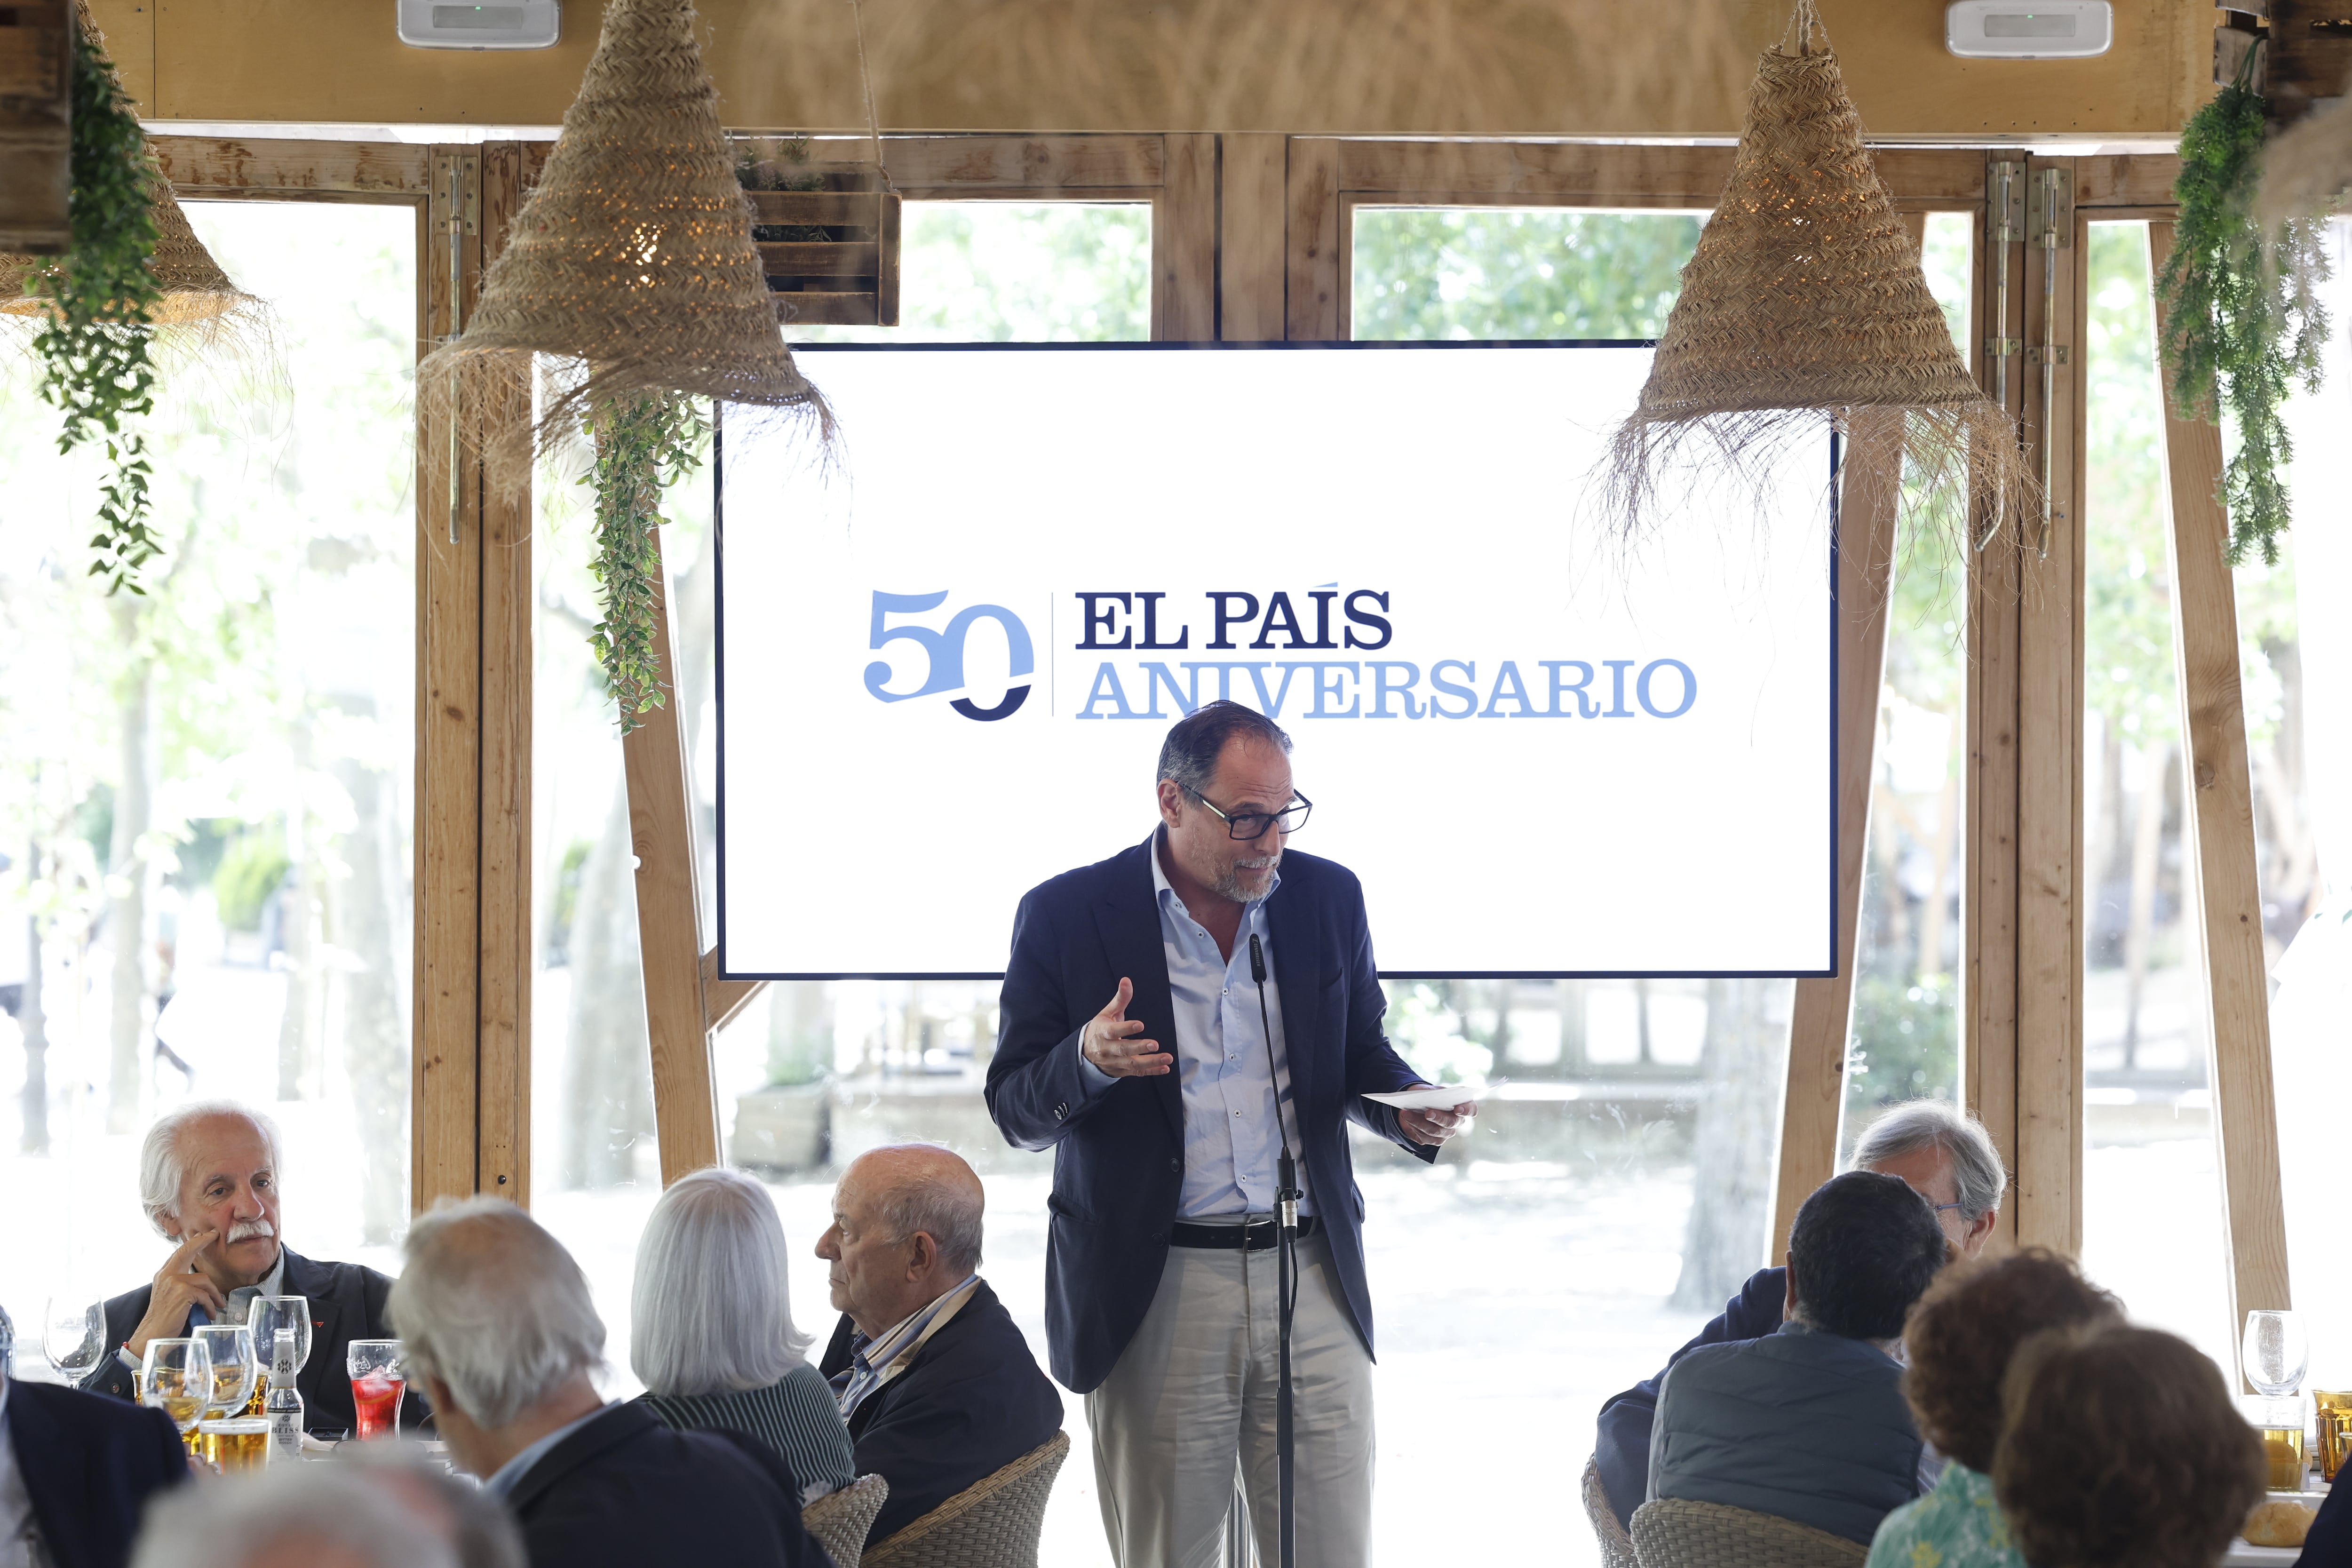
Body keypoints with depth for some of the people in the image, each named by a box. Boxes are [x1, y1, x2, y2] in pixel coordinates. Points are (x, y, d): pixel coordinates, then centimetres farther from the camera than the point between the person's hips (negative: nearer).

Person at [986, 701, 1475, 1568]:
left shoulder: (1326, 897, 7)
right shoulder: (1066, 915, -2)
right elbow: (1015, 1107, 0)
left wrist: (1410, 1110, -4)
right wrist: (1087, 1062, -21)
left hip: (1314, 1277, 3)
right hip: (1152, 1292, -2)